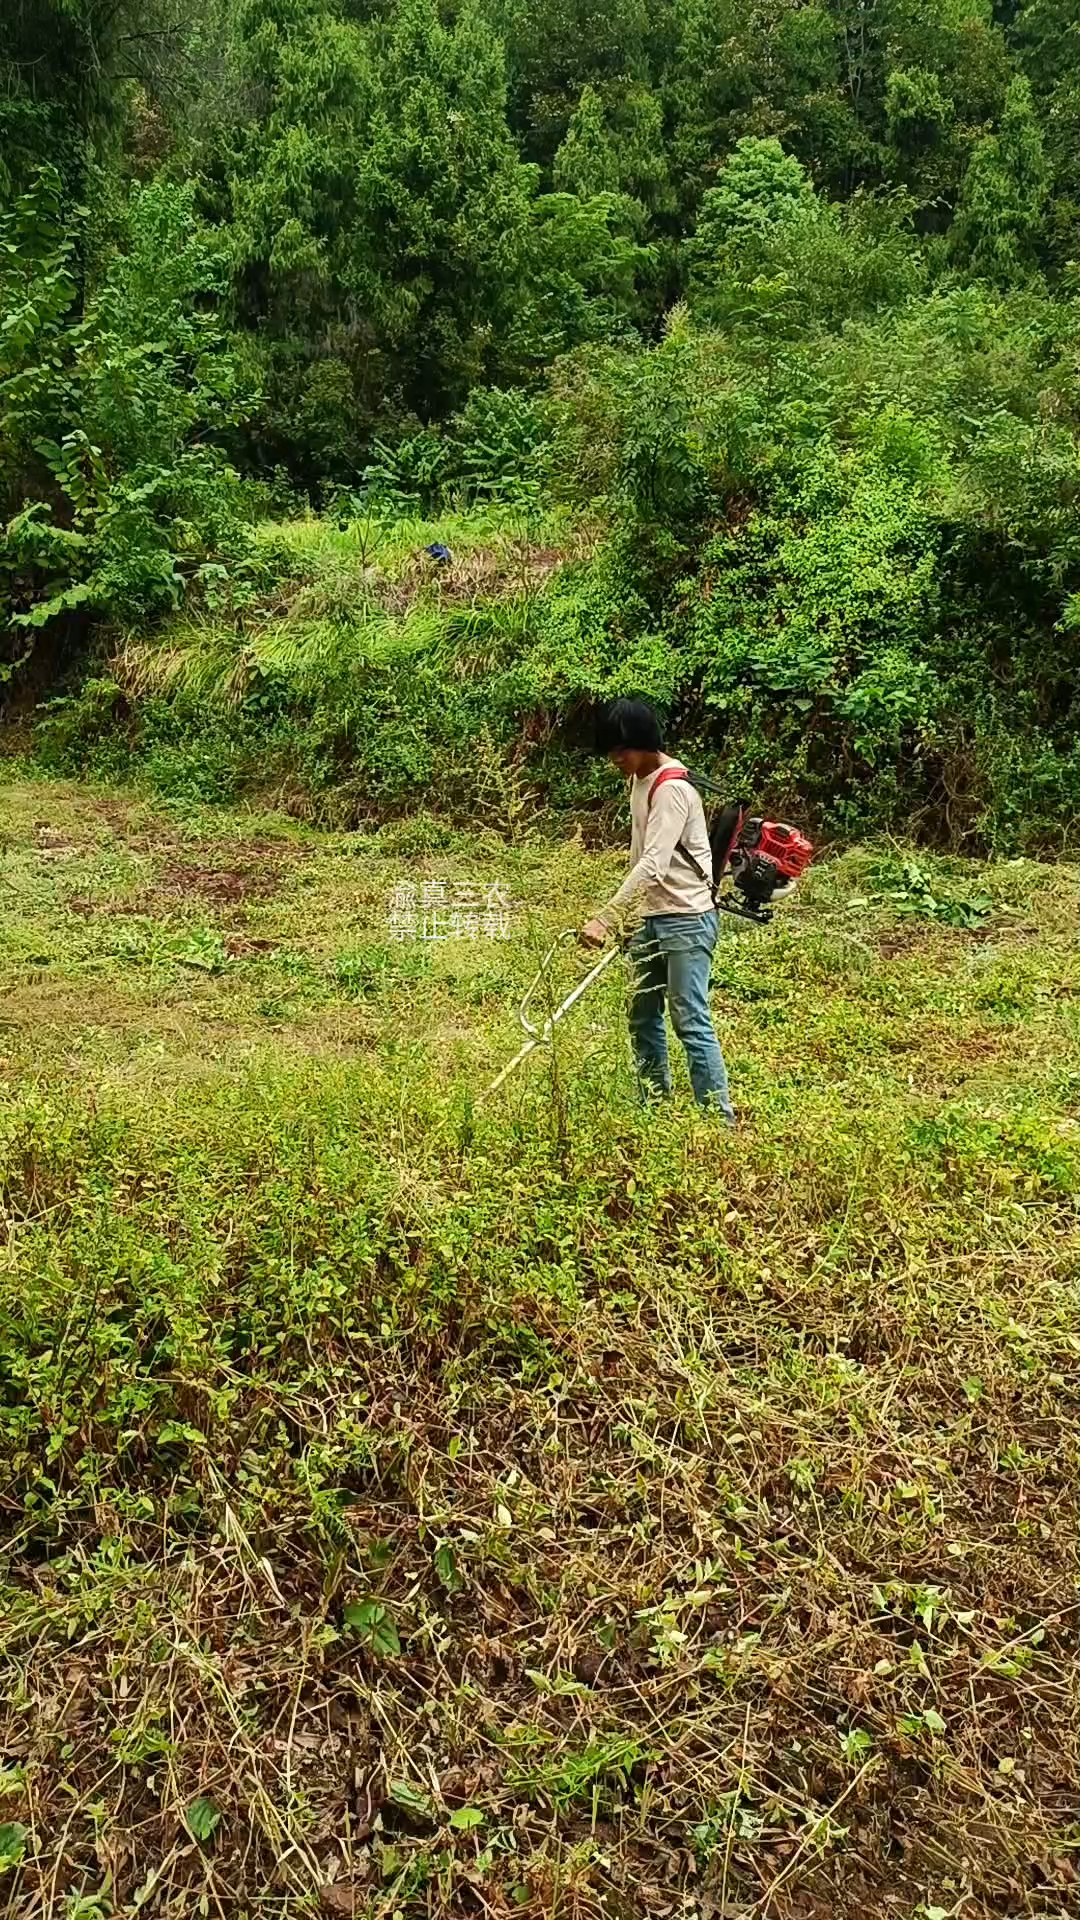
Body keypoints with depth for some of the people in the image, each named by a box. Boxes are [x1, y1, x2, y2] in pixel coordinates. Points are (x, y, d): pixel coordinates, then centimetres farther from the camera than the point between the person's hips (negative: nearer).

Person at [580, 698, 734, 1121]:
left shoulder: (672, 788, -19)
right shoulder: (639, 779, 10)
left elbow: (653, 865, -30)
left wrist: (605, 918, -36)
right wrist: (628, 916, 18)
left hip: (685, 919, -9)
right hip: (649, 917, 10)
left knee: (691, 1021, -9)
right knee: (642, 1017, 14)